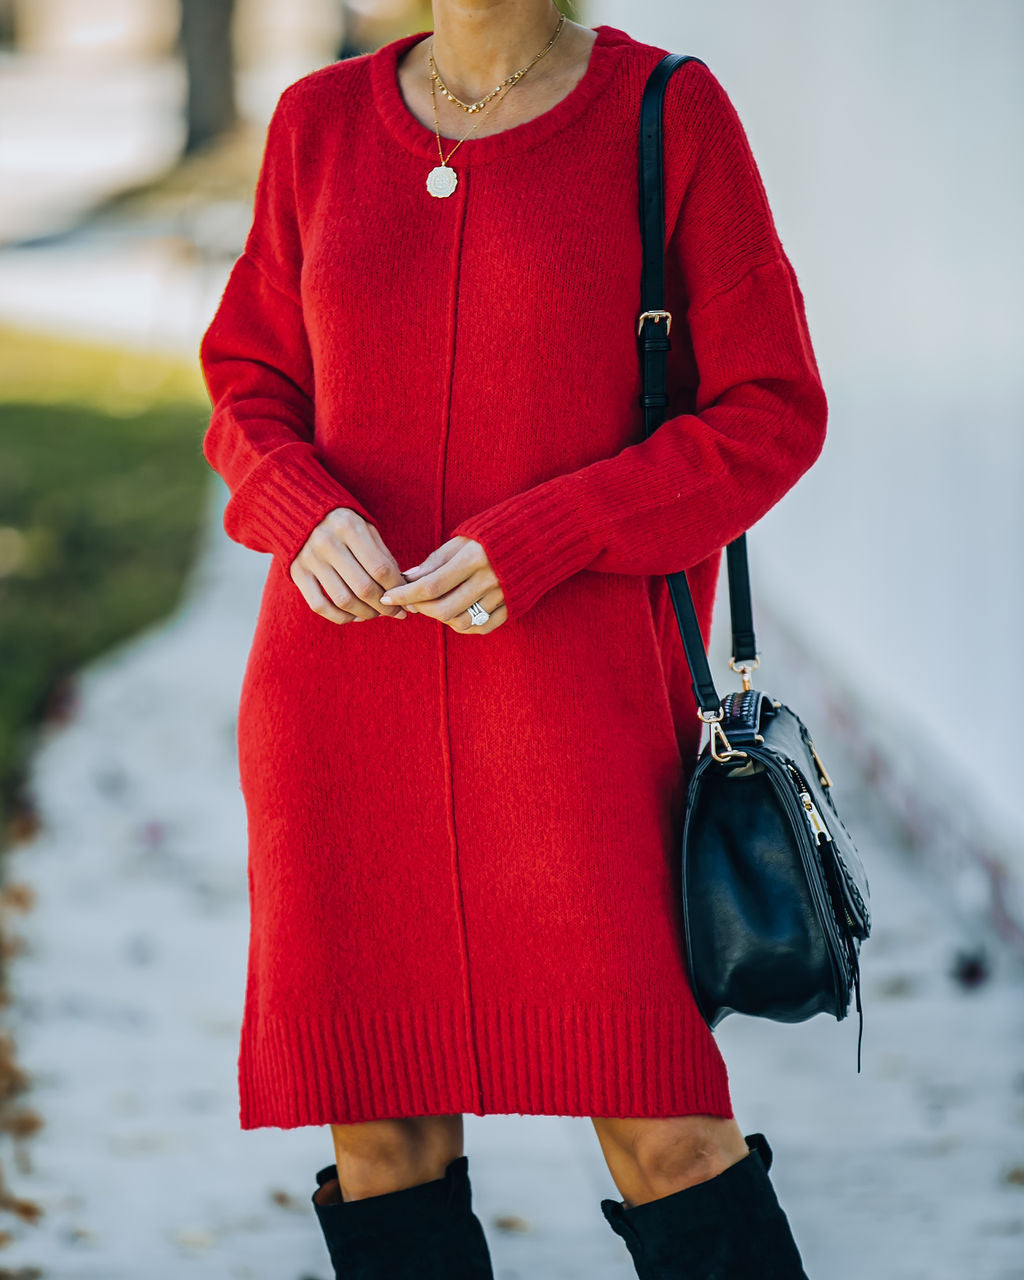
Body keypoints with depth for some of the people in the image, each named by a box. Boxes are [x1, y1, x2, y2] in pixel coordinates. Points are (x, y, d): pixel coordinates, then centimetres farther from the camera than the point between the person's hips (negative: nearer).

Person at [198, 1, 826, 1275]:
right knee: (378, 1122, 3)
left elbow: (768, 414, -3)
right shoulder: (321, 122, 7)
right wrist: (307, 519, -7)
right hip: (348, 677, 3)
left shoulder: (666, 113, -3)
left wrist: (533, 542, -14)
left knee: (660, 1130, -10)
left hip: (572, 678, -3)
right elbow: (250, 384, 15)